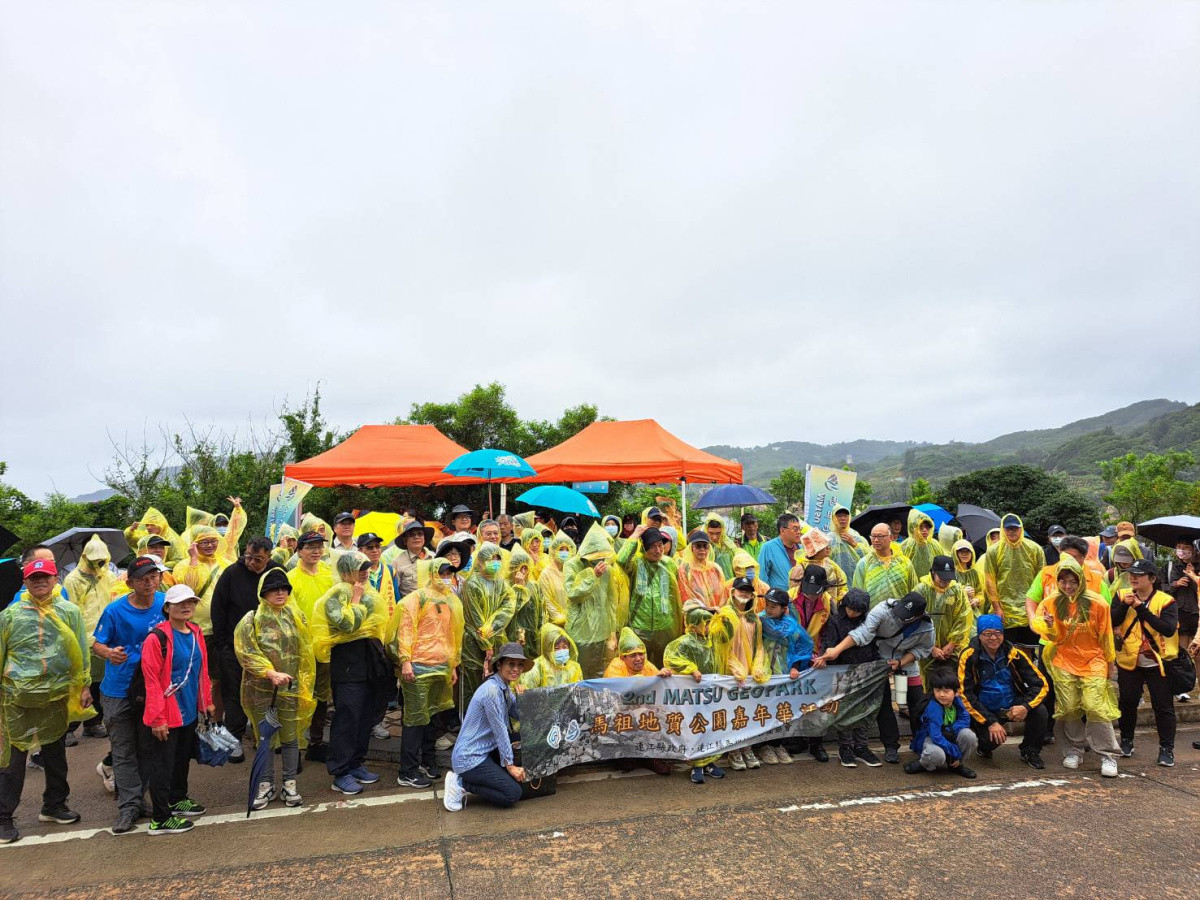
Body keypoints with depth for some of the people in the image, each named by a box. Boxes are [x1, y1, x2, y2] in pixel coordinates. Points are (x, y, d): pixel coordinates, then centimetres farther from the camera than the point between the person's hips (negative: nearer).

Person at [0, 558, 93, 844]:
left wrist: (85, 685, 3)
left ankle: (54, 805, 30)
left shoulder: (69, 611, 2)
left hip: (58, 694, 2)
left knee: (55, 752, 14)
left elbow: (81, 650, 6)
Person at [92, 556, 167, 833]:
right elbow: (97, 644, -4)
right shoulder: (115, 611, -12)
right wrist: (109, 653, -24)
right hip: (119, 689, -2)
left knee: (146, 748, 13)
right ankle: (129, 806, 10)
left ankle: (136, 797, 29)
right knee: (123, 750, 2)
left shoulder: (165, 603, -3)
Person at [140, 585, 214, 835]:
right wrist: (157, 717, -19)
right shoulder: (157, 638, -17)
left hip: (190, 711, 8)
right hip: (167, 715, -8)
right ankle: (160, 819, 14)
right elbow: (152, 680, -18)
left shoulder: (196, 633, 6)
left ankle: (177, 800, 41)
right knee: (163, 764, 3)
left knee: (183, 758, 22)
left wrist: (207, 701, 15)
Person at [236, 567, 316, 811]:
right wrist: (271, 673, -20)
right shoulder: (251, 620, -4)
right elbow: (246, 652, -12)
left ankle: (289, 785, 18)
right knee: (265, 738, 8)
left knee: (290, 736, 6)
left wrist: (304, 684, 5)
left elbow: (304, 652, 9)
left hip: (290, 687, 2)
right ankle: (266, 786, 22)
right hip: (261, 688, -2)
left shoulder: (295, 616, 6)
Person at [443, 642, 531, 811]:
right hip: (469, 757, -10)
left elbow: (522, 716, 6)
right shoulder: (491, 690, -21)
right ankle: (460, 783, -4)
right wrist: (509, 765, -11)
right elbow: (500, 730, -17)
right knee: (513, 794, -14)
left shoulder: (506, 689, 9)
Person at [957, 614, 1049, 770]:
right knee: (991, 739, -30)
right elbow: (966, 695, -14)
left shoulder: (1013, 653, -6)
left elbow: (1041, 684, -6)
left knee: (1040, 711, -25)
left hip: (1013, 706, 3)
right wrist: (990, 722, -22)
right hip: (985, 710, -3)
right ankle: (984, 747, 11)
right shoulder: (968, 657, -13)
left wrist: (1026, 706, -24)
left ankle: (1030, 752, 3)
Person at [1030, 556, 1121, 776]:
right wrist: (1050, 626, -19)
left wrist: (1109, 661, 12)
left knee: (1095, 706, -12)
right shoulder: (1052, 602, -1)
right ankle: (1073, 752, 18)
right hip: (1064, 661, 2)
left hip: (1093, 660, -2)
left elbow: (1105, 636, 5)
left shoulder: (1097, 603, -7)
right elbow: (1054, 637, 3)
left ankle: (1108, 755, 2)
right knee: (1069, 708, 1)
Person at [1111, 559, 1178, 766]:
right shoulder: (1122, 596, 0)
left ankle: (1166, 748, 17)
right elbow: (1111, 623, -9)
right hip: (1129, 661, 2)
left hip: (1158, 662, -2)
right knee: (1127, 703, 11)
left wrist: (1142, 608, -27)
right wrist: (1124, 605, -23)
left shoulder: (1166, 601, -9)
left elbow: (1169, 629, -23)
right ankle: (1126, 741, 28)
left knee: (1163, 706, 4)